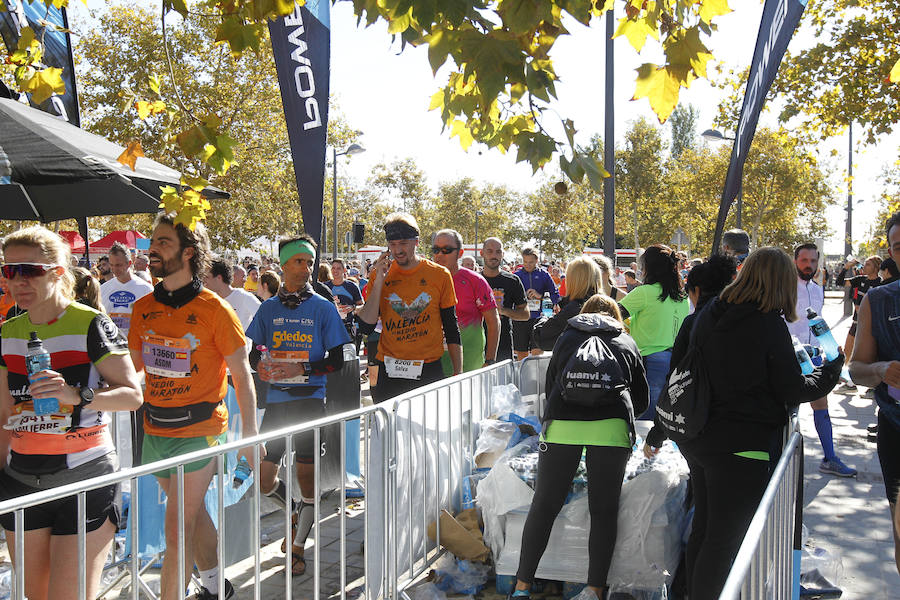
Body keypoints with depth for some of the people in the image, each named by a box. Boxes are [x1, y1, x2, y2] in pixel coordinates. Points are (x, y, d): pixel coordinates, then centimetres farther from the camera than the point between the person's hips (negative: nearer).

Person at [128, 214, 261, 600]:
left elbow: (241, 374, -8)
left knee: (177, 530, -2)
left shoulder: (214, 309, -12)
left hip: (198, 431, -6)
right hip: (154, 430, 6)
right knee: (192, 512, 20)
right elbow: (133, 366, 14)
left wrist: (249, 434, -8)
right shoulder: (143, 308, 4)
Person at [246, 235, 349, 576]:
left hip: (310, 399, -2)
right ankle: (296, 510, 34)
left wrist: (301, 370, -16)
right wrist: (261, 365, -8)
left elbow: (336, 360, -1)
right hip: (276, 400, 3)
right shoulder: (268, 308, 8)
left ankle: (298, 545, 20)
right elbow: (252, 351, 14)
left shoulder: (323, 308, 1)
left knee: (306, 473, 2)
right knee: (263, 480, 3)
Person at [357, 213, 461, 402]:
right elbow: (366, 327, -5)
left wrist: (458, 375, 2)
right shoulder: (380, 275, 4)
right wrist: (379, 281, -11)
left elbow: (452, 329, 6)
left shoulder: (440, 275, 0)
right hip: (389, 372, 1)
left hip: (429, 371, -1)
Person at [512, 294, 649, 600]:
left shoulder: (566, 338, 24)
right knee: (604, 511, 9)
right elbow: (642, 399, 27)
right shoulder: (627, 342, 23)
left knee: (544, 506, 8)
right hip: (612, 427, 0)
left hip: (562, 425, 0)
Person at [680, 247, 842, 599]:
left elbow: (678, 364, 10)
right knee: (725, 541, 2)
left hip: (697, 440, 7)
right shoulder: (769, 323, -15)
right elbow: (792, 390, -8)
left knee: (703, 529, 20)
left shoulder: (707, 315, 3)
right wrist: (831, 370, 9)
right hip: (743, 445, -7)